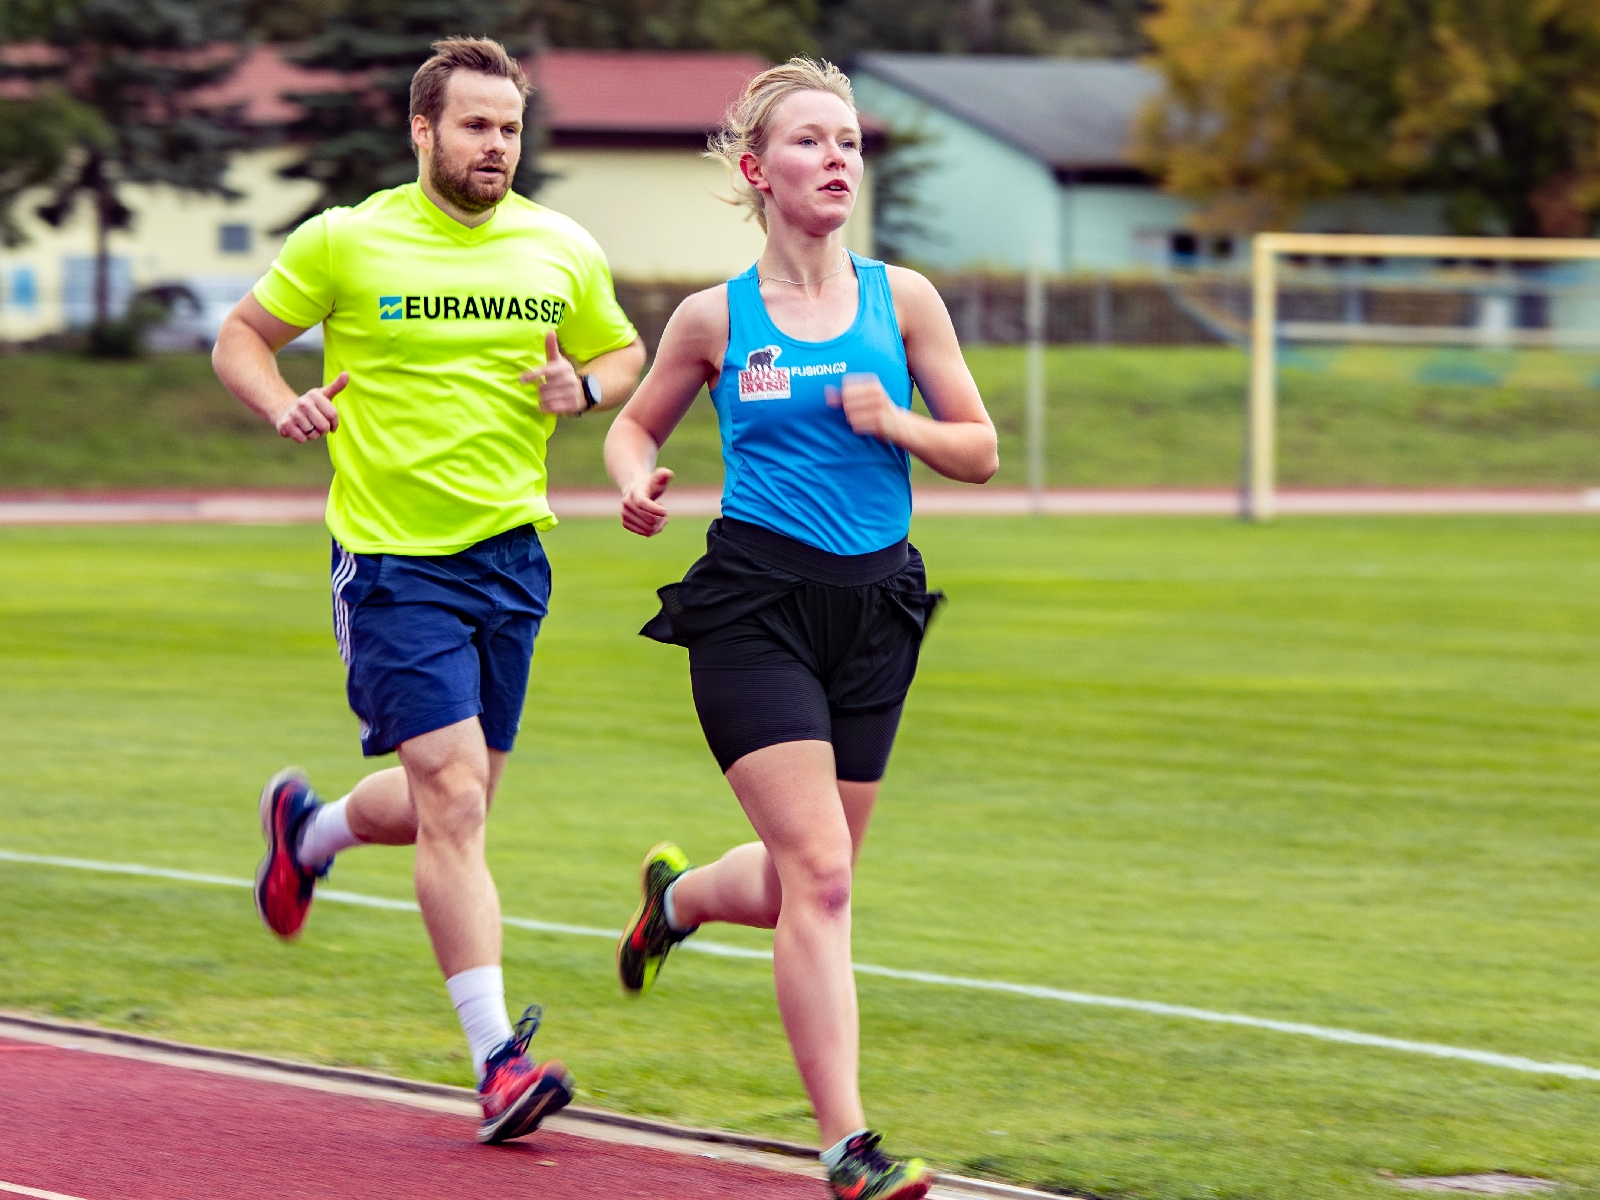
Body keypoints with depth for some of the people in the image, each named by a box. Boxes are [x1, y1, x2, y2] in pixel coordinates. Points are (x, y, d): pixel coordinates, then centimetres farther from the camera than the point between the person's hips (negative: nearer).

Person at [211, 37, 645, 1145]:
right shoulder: (345, 243, -4)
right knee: (454, 801, -14)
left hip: (510, 552, 5)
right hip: (392, 557, -5)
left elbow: (625, 354, 20)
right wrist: (284, 405, -13)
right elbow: (242, 338, 7)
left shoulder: (562, 251, 5)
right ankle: (498, 1058, -13)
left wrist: (584, 388, -3)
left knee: (447, 808, 13)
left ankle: (309, 827, 46)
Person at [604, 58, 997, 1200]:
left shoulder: (902, 299, 4)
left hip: (874, 605, 4)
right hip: (755, 604, -4)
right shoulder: (714, 318, 0)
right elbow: (636, 422, 15)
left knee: (800, 884, 12)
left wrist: (893, 422, -11)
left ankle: (678, 893, 47)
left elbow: (980, 451, 8)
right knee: (819, 873, -15)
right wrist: (639, 484, -6)